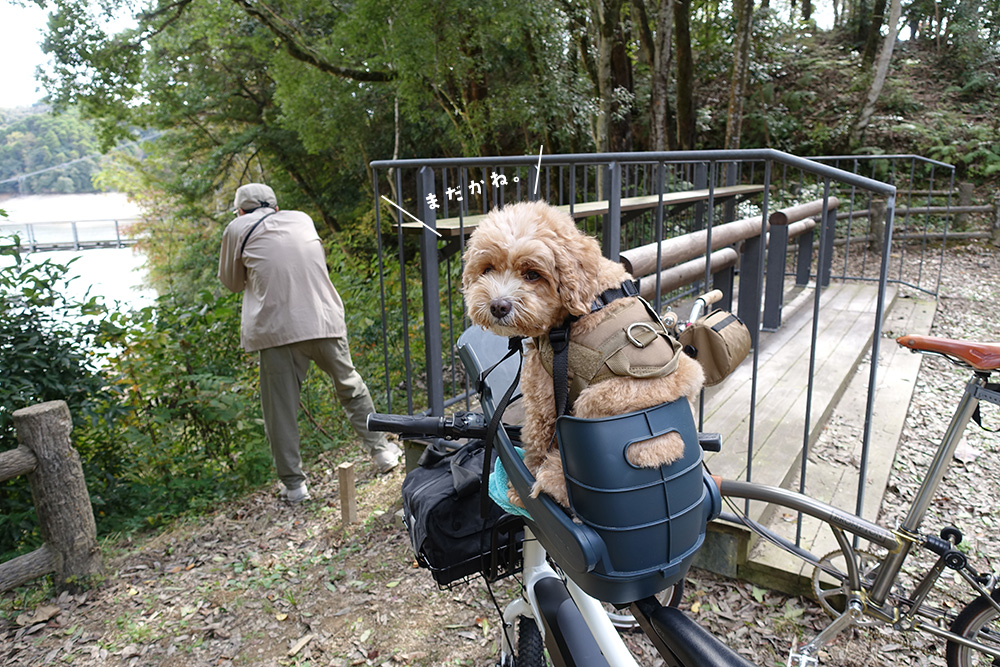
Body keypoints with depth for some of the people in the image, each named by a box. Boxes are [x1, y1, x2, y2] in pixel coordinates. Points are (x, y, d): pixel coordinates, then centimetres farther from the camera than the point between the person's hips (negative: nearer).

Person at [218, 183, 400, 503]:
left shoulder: (237, 229, 7)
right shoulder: (303, 220, 16)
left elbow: (232, 281, 18)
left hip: (277, 330, -3)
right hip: (324, 322, 3)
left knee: (281, 409, 9)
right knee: (351, 387, 19)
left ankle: (293, 484, 14)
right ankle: (381, 451, 27)